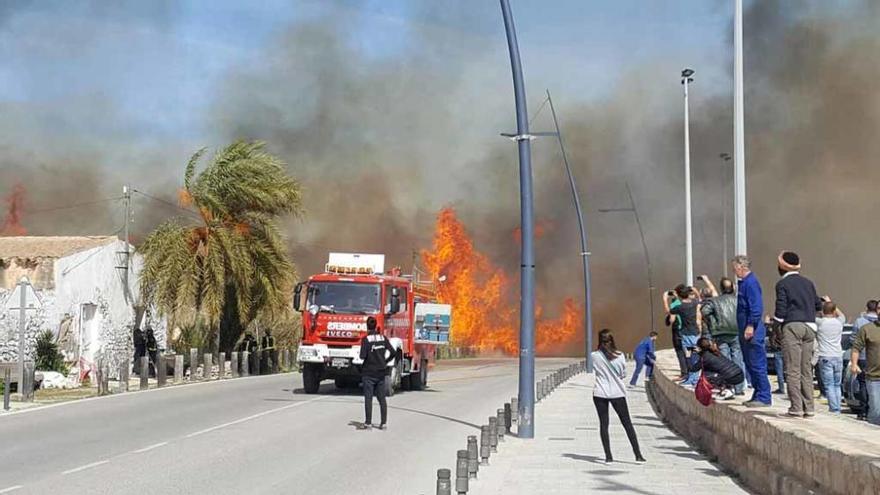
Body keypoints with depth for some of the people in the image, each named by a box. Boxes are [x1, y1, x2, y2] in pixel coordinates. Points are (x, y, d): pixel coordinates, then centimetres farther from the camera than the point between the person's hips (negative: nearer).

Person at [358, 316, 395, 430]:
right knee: (382, 398, 9)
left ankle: (368, 423, -3)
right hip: (381, 372, 5)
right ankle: (383, 423, 9)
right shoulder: (383, 338, 3)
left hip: (369, 372, -5)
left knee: (368, 398, -2)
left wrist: (362, 356, 4)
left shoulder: (366, 339, -11)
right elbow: (392, 352, 1)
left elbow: (363, 356, -18)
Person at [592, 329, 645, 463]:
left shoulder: (594, 356, -8)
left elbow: (594, 371, 4)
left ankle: (608, 456, 1)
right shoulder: (620, 356, -8)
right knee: (627, 423, 7)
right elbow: (623, 375, 0)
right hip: (617, 393, 0)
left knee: (603, 424, 6)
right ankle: (638, 454, 5)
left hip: (600, 393, 0)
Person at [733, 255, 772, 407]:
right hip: (745, 331, 11)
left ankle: (764, 398, -5)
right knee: (750, 365, 14)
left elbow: (756, 307, -22)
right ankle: (758, 396, 20)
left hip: (753, 332, -11)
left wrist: (751, 326, -25)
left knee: (757, 365, -8)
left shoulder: (751, 282, -14)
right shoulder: (743, 282, 17)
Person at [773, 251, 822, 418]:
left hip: (792, 327, -5)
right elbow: (818, 305, 17)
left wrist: (775, 320, 10)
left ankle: (796, 408, -8)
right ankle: (809, 407, 8)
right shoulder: (808, 282, 13)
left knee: (793, 370, -4)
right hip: (809, 327, 5)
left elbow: (781, 311, -9)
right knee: (806, 369, 10)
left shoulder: (782, 284, -3)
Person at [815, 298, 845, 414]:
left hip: (825, 357, -4)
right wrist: (831, 303, 37)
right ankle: (838, 409, 11)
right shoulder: (839, 322, 8)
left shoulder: (819, 322, -5)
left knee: (829, 386, -5)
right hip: (838, 357, 4)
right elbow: (842, 315, 31)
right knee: (837, 385, 13)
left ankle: (834, 410, -13)